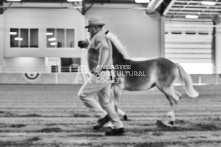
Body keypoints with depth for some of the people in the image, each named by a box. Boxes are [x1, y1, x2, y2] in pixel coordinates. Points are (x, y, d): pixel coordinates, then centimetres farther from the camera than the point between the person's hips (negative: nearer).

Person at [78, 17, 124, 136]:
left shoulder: (99, 37, -11)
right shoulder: (103, 38, 22)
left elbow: (105, 49, -35)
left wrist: (99, 66, -44)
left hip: (100, 75, -10)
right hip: (105, 75, 10)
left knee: (83, 94, -2)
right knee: (105, 102, 10)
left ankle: (102, 116, -2)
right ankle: (118, 127, 9)